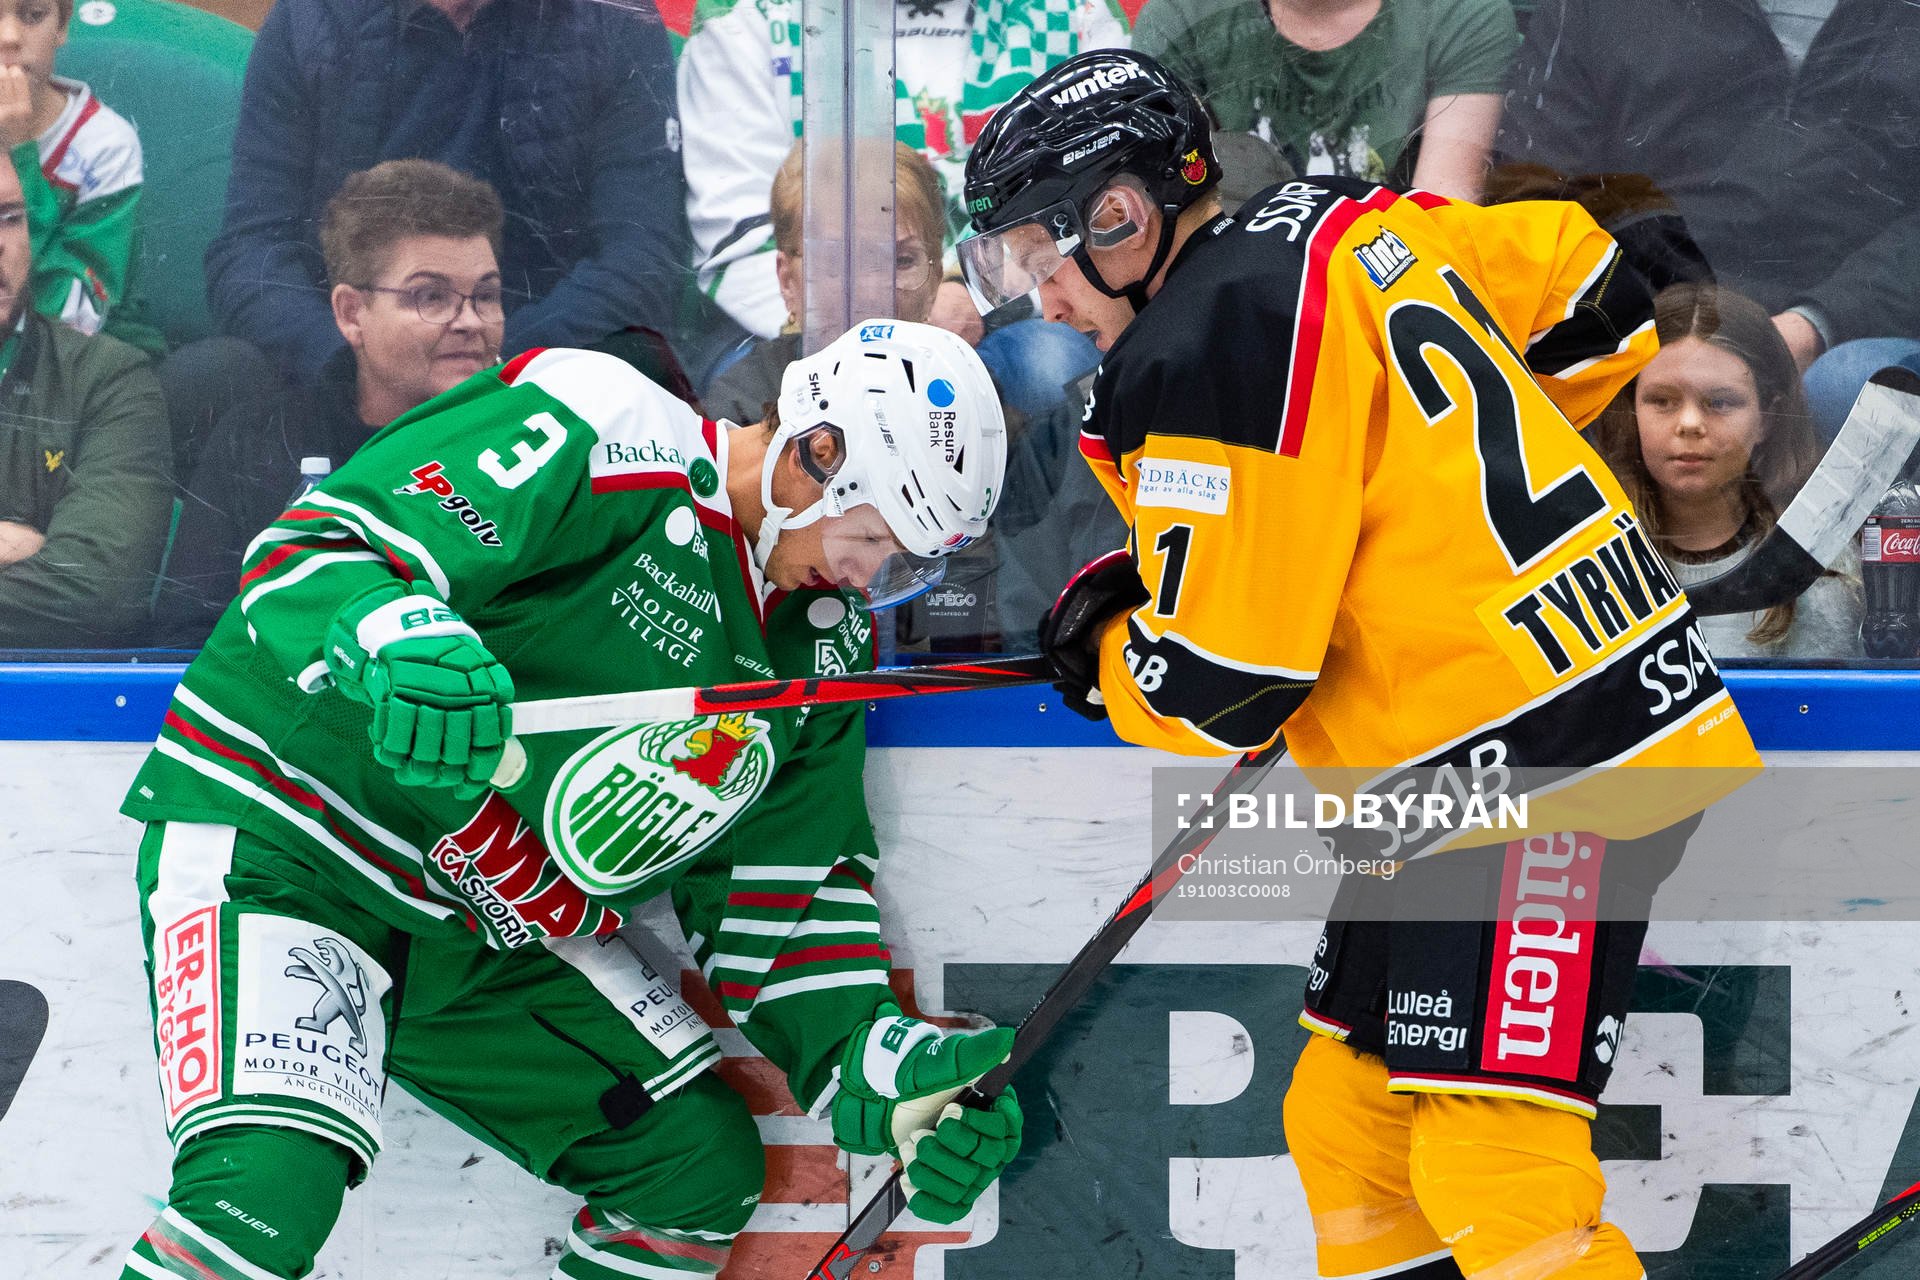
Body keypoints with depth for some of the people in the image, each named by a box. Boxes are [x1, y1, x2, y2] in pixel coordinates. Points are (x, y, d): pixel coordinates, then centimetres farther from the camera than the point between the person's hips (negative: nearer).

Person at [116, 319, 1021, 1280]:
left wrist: (884, 1069, -8)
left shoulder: (822, 650, 6)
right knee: (265, 1186, -27)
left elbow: (777, 898, 7)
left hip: (500, 936, 8)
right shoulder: (603, 440, -18)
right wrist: (391, 639, -45)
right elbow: (310, 551, -23)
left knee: (705, 1160, 2)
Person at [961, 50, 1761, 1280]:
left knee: (1494, 1174, -15)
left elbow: (1214, 696, -15)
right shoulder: (1347, 222, 10)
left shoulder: (1203, 353, -17)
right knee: (1346, 1121, 13)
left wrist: (1095, 648, 6)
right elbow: (1593, 301, 20)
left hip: (1541, 770, -10)